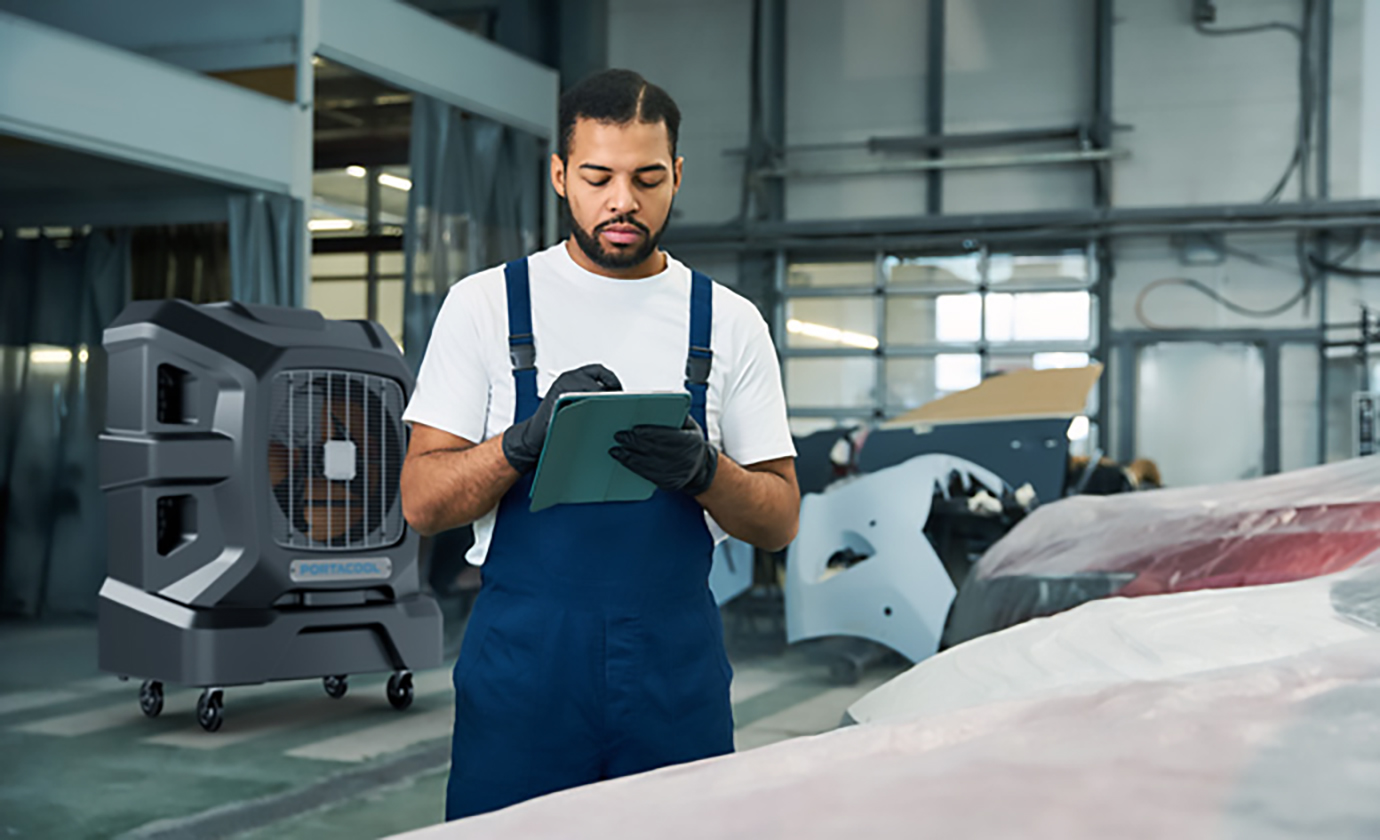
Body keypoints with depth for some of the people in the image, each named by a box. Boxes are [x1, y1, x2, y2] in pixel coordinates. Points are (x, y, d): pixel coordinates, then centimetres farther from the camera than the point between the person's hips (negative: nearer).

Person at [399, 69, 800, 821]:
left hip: (677, 670, 2)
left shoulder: (729, 323, 6)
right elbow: (421, 501, -1)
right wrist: (529, 438, -19)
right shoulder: (485, 305, 2)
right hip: (523, 661, -1)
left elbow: (780, 520, 6)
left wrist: (702, 471, -16)